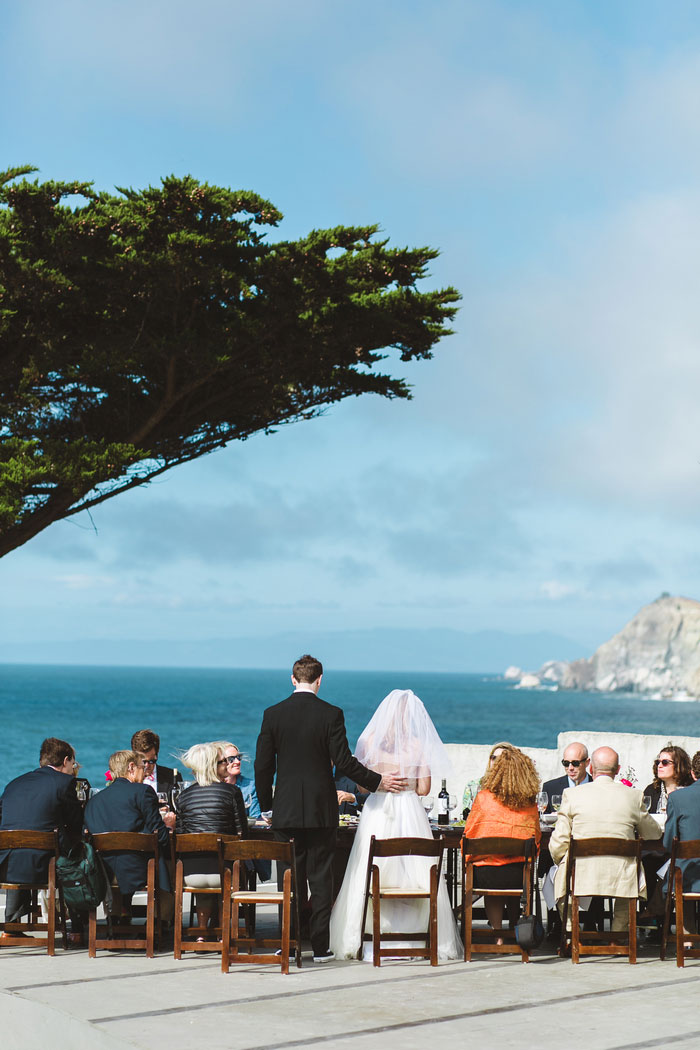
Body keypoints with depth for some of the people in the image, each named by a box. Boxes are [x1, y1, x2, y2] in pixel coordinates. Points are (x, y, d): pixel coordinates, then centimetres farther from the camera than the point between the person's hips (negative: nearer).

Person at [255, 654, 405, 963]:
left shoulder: (273, 714, 0)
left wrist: (266, 804, 13)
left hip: (286, 811, 2)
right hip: (321, 810, -1)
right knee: (321, 879, 4)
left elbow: (263, 764, 2)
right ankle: (320, 946, 4)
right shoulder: (331, 714, -6)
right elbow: (343, 761, -9)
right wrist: (377, 781, 4)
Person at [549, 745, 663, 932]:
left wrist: (561, 863, 20)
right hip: (620, 878, 1)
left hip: (580, 876, -1)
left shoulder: (572, 794, -1)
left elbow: (558, 843, -1)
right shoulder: (633, 796, 1)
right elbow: (654, 834, 16)